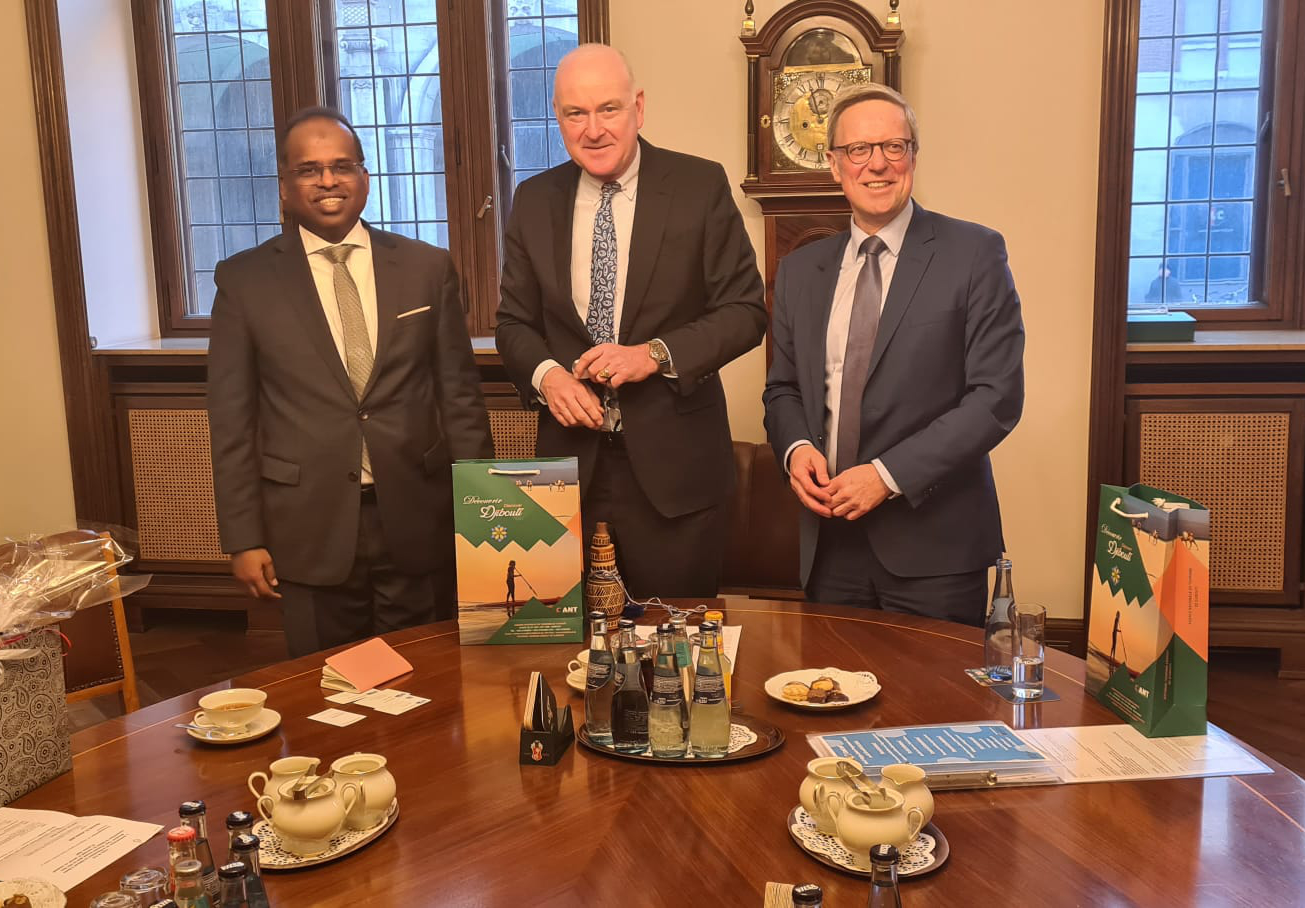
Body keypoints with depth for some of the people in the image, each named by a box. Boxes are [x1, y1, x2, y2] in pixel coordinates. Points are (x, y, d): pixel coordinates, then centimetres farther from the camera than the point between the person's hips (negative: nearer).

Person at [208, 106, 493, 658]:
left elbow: (461, 397, 5)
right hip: (309, 532, 0)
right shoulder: (244, 280, 2)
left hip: (418, 528, 1)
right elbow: (232, 419, 3)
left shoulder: (428, 268, 4)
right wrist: (243, 538, -1)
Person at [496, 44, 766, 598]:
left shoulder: (701, 187, -4)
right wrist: (545, 373, -12)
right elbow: (514, 322, 10)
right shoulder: (534, 201, 6)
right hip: (571, 457, 3)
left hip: (673, 462, -2)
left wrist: (656, 353, -18)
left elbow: (746, 310, -4)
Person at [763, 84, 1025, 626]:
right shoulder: (800, 270, 10)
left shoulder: (974, 254, -4)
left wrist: (889, 474, -17)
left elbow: (997, 395, -10)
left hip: (933, 544, -3)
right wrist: (796, 447, -6)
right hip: (831, 541, 4)